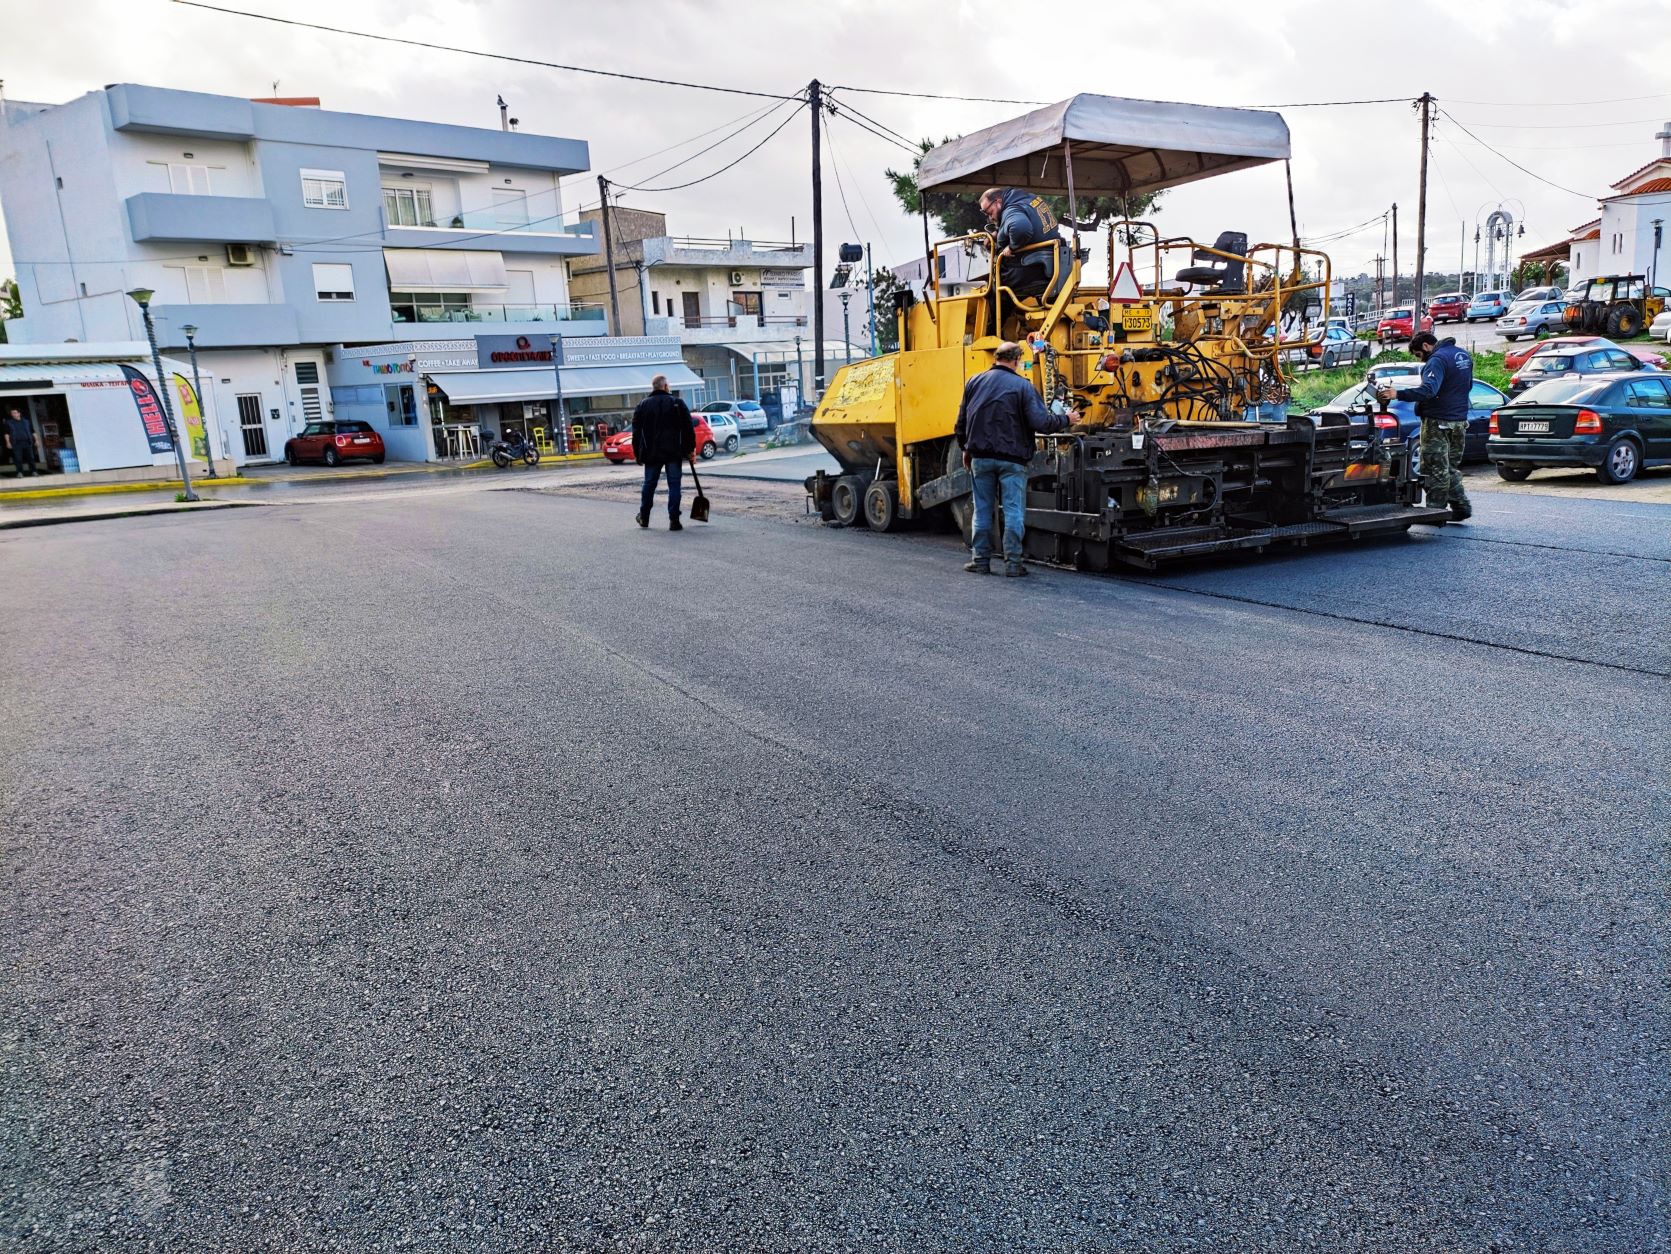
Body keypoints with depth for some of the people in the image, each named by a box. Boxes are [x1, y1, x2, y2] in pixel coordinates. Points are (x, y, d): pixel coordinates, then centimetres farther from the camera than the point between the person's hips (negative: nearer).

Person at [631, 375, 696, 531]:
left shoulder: (642, 405, 7)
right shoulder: (677, 403, -1)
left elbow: (636, 433, 8)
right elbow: (689, 429, -1)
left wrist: (638, 455, 13)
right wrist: (690, 450, 6)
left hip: (651, 453, 2)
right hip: (674, 453, -2)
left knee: (649, 484, 14)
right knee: (674, 485, 0)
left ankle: (644, 518, 23)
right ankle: (674, 520, -5)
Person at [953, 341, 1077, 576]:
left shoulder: (974, 382, 4)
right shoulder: (1022, 386, -8)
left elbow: (962, 422, 10)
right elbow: (1041, 422, -12)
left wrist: (965, 449, 23)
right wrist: (1066, 420, 5)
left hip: (981, 458, 3)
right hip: (1011, 459, -3)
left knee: (982, 510, 10)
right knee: (1014, 511, 2)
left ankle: (980, 560, 13)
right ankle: (1013, 563, 2)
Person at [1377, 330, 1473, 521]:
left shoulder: (1438, 359, -18)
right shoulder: (1463, 355, 12)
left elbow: (1428, 389, -34)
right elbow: (1468, 386, 24)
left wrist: (1398, 394, -41)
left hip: (1438, 421, -9)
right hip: (1459, 420, 9)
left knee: (1435, 469, -3)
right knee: (1451, 468, 18)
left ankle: (1436, 511, 0)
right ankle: (1461, 507, 16)